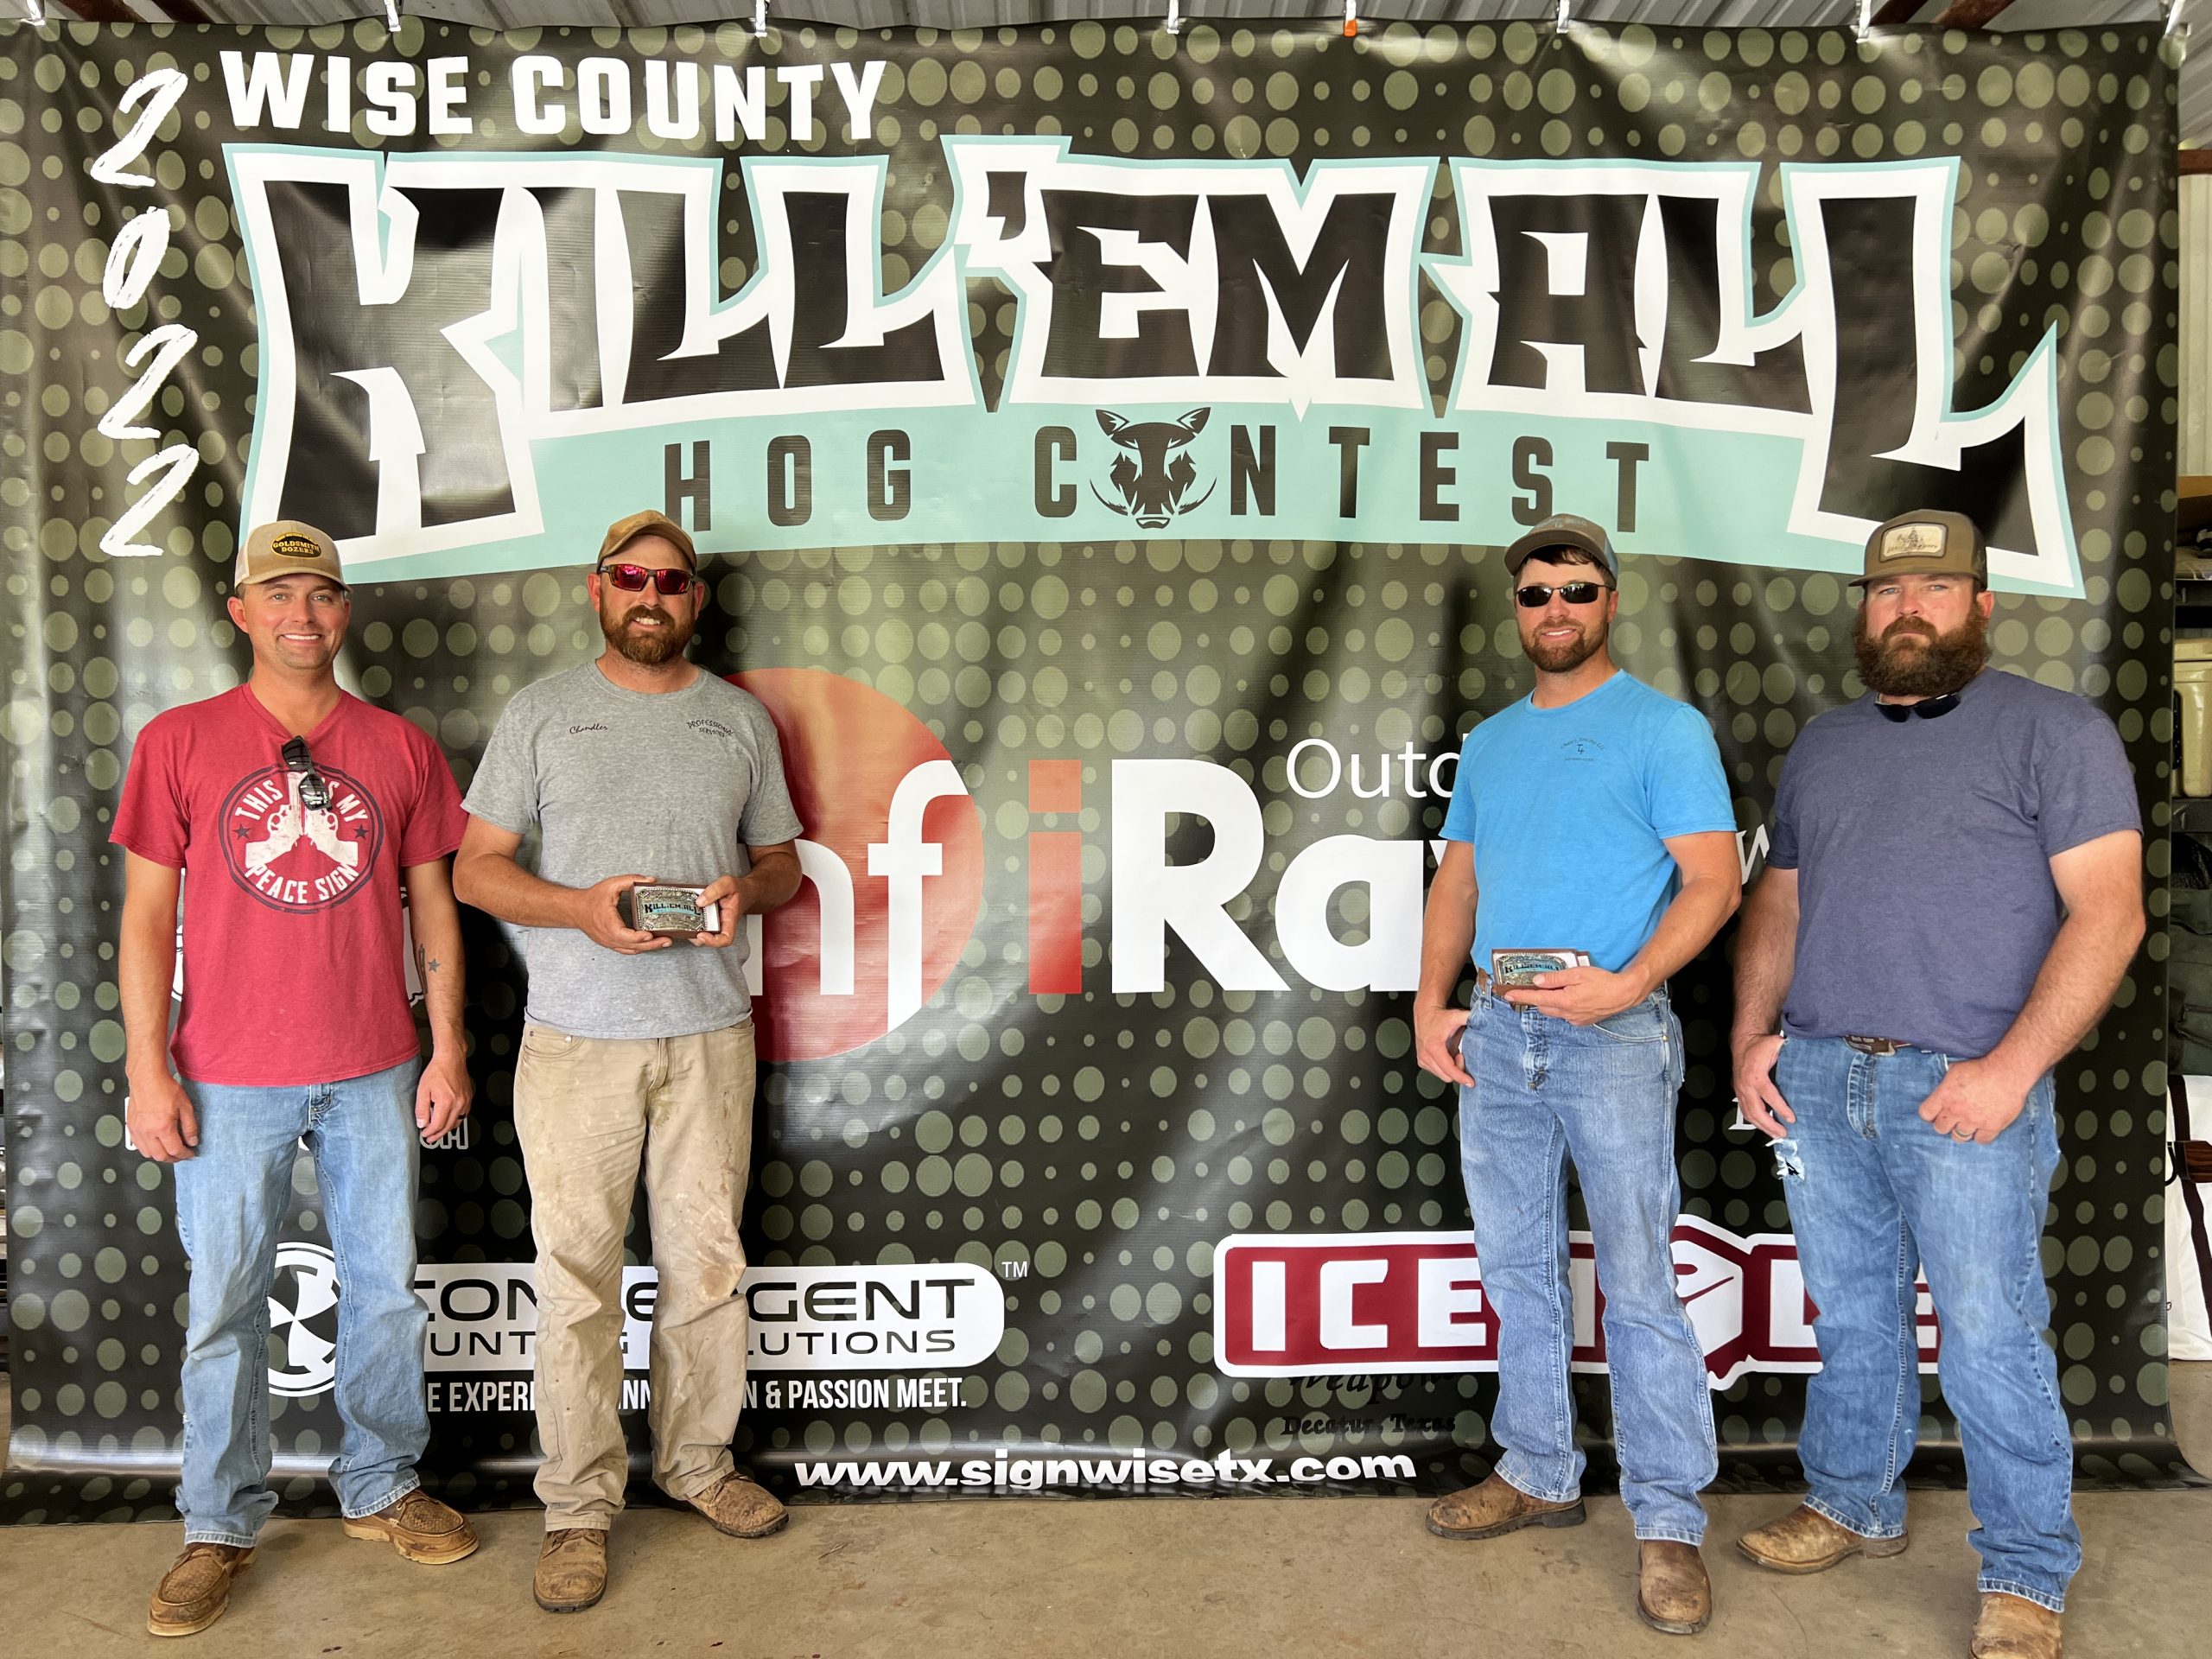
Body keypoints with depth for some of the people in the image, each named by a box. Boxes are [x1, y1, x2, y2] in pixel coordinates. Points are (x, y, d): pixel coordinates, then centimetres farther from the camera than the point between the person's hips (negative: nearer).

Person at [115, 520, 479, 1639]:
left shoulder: (399, 748, 5)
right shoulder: (179, 742, 0)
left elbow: (432, 907, 7)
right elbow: (146, 918, 0)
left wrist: (448, 1049, 3)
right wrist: (148, 1071, -6)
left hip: (374, 1075, 2)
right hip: (229, 1081, -2)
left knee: (386, 1290, 11)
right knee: (224, 1307, 7)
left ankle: (382, 1488, 29)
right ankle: (219, 1527, 23)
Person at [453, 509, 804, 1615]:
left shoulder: (739, 719, 10)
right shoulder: (540, 713, 3)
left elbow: (782, 858, 15)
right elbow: (476, 867, 2)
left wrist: (746, 890, -9)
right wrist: (582, 908, -16)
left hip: (710, 1034, 2)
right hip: (577, 1037, -2)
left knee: (705, 1262, 10)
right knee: (577, 1276, 1)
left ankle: (697, 1459, 27)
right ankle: (579, 1504, 14)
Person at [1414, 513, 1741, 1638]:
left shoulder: (1664, 728, -2)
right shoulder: (1489, 742, 15)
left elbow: (1712, 879, -9)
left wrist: (1630, 981, -23)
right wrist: (1431, 1003, 4)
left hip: (1613, 1041, -6)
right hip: (1494, 1040, 6)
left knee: (1637, 1283, -3)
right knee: (1518, 1271, 14)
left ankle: (1668, 1521, 9)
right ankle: (1539, 1474, 29)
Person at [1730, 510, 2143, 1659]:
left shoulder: (2054, 731, -1)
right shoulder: (1821, 745, 16)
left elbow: (2107, 912, -9)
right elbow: (1777, 902, 20)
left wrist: (2011, 1067, -16)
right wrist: (1751, 1033, 6)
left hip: (1964, 1091, -5)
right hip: (1816, 1081, 5)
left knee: (1990, 1339, 0)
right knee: (1850, 1316, 15)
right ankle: (1854, 1507, 31)